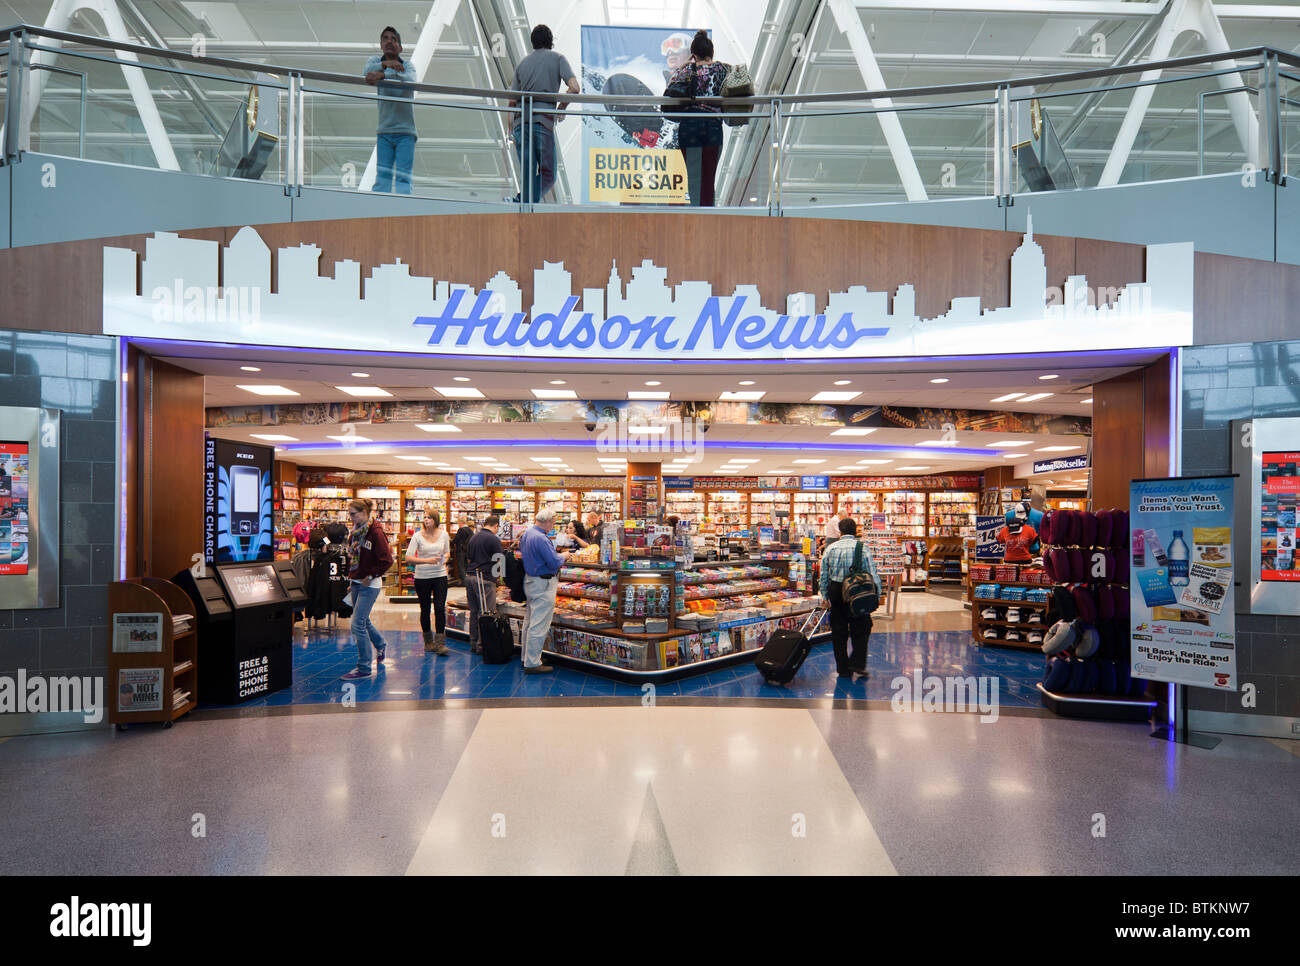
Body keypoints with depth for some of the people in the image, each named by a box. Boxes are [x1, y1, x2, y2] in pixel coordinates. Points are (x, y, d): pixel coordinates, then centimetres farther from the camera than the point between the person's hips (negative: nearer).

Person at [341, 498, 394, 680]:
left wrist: (370, 576, -15)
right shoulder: (356, 531, 8)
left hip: (369, 585, -8)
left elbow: (387, 561, -21)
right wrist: (352, 573, 13)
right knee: (363, 620, 19)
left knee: (358, 624, -7)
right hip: (356, 581, 8)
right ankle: (380, 644, 46)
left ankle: (364, 668, 2)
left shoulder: (375, 532, -17)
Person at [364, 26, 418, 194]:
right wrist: (384, 64, -24)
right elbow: (366, 72, -7)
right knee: (382, 177, -6)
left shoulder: (407, 65, 8)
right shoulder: (376, 61, 15)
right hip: (384, 131, 2)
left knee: (403, 177, -10)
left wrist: (382, 75, -29)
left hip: (405, 131, -1)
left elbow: (410, 80, -15)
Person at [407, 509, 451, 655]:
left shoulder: (443, 534, 3)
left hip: (440, 576, 1)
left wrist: (445, 557, -2)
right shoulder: (417, 536, -6)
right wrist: (427, 560, -21)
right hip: (422, 577, -1)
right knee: (425, 610, 9)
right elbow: (408, 558, -10)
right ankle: (428, 642, 24)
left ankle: (440, 643, -5)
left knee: (440, 608, -7)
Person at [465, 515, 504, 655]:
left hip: (469, 576, 8)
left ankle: (473, 643, 19)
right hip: (485, 578, -8)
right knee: (487, 613, -2)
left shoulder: (473, 538, 13)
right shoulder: (494, 539, -10)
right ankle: (482, 645, -1)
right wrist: (500, 574, 9)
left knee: (474, 612, 14)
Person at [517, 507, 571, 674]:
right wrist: (563, 556, -2)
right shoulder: (540, 538, -24)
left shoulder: (526, 533, 7)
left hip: (529, 580, 11)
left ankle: (527, 657, 30)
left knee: (529, 621, 19)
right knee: (539, 625, -4)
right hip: (543, 585, -11)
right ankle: (532, 664, 0)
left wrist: (556, 555, 17)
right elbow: (554, 562, -25)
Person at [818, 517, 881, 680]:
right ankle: (858, 664, 1)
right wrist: (877, 593, 2)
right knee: (861, 629, 11)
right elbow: (872, 573, -7)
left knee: (838, 631, 10)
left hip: (836, 592, 3)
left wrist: (825, 596, 15)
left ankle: (842, 668, 14)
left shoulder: (830, 548, 5)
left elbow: (823, 575, 7)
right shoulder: (862, 547, -4)